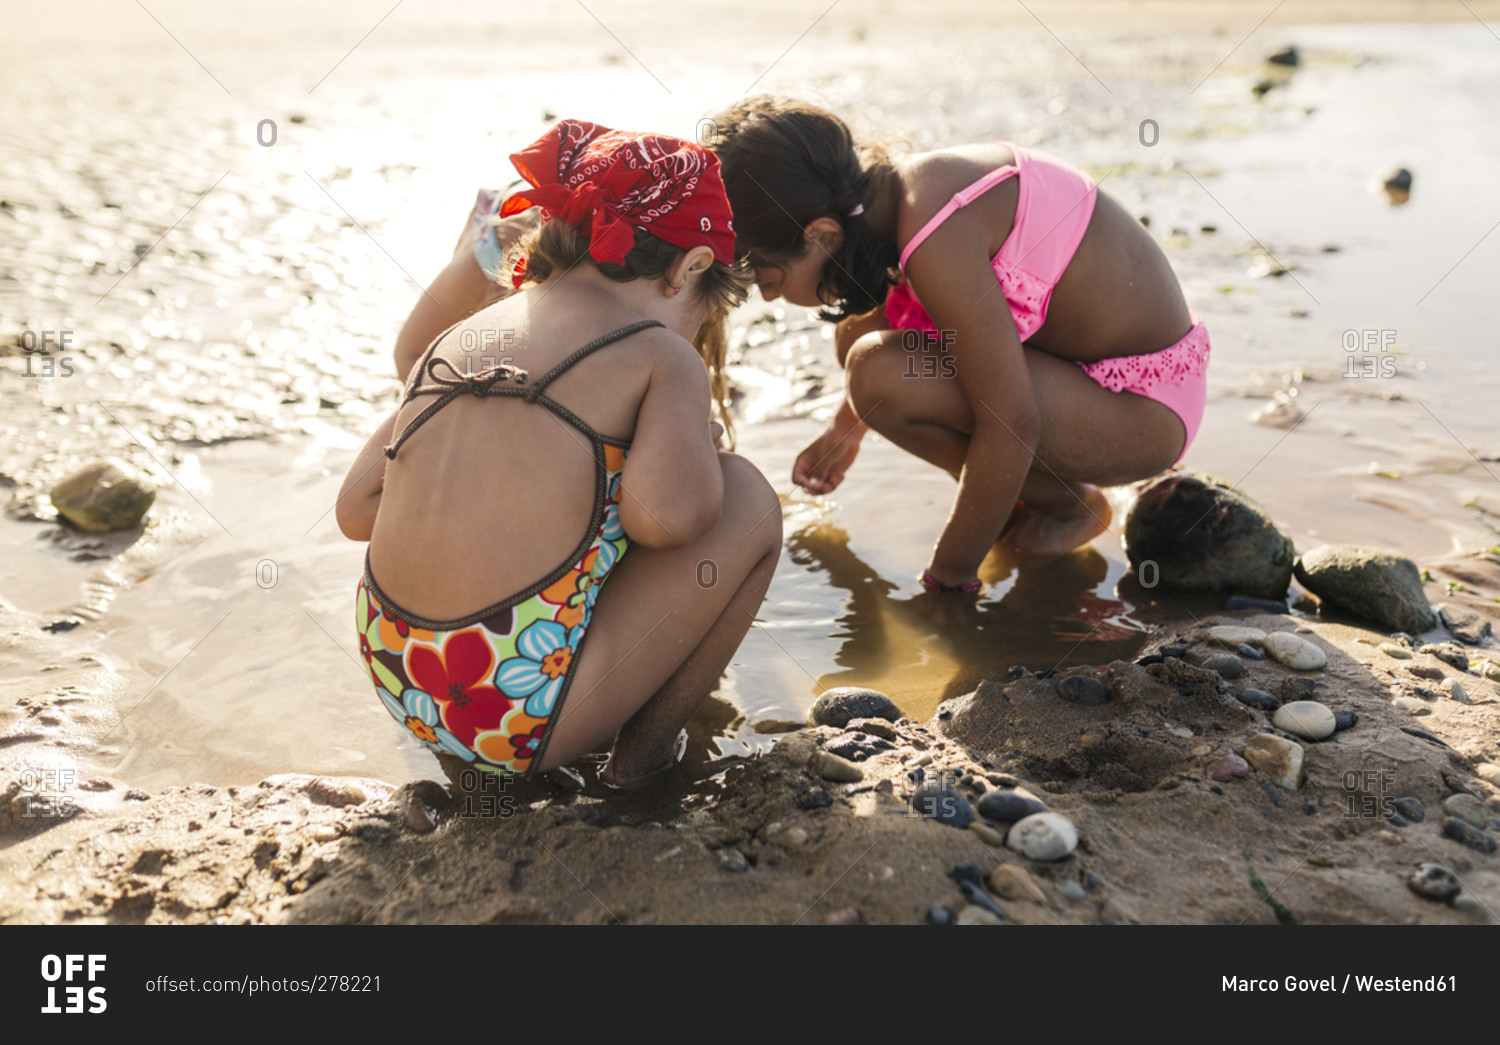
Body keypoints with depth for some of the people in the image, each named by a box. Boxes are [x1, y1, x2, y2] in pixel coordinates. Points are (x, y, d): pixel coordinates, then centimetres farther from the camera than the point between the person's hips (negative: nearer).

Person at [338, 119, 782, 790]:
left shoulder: (456, 338, 12)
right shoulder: (663, 357, -5)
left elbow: (355, 509, 11)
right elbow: (667, 513, -23)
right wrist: (701, 442, 0)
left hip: (396, 683, 7)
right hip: (521, 718, -7)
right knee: (747, 501, 7)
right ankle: (642, 755, 13)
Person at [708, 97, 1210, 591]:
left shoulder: (935, 238, -30)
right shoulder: (893, 187, -1)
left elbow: (1012, 423, -29)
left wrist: (946, 577, -18)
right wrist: (846, 426, 36)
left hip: (1144, 407, -9)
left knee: (884, 374, -26)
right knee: (863, 327, 7)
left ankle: (1069, 504, -3)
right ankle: (1033, 483, 10)